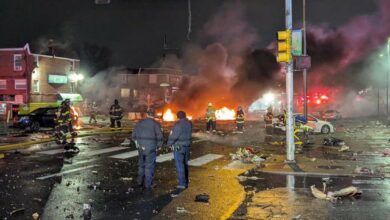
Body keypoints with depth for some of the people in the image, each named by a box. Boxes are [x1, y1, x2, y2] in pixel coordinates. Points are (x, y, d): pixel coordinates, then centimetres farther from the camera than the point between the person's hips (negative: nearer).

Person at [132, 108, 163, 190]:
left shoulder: (140, 123, 6)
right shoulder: (156, 124, -6)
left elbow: (133, 135, 7)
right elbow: (160, 137, -12)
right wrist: (159, 145, 4)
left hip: (141, 148, 4)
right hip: (151, 148, -3)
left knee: (141, 165, 19)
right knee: (149, 167, 4)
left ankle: (139, 182, 23)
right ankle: (148, 185, 4)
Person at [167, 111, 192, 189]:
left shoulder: (178, 124, -19)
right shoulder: (189, 123, 2)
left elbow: (173, 136, -15)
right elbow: (189, 134, 5)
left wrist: (169, 144, -3)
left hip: (178, 147, -7)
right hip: (187, 146, 7)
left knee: (180, 166, -1)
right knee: (185, 164, 16)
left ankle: (182, 184, 0)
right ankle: (186, 182, 23)